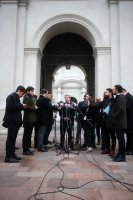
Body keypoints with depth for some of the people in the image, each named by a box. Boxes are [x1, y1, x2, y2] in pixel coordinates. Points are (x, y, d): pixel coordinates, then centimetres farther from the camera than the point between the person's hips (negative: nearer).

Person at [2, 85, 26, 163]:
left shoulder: (17, 98, 17)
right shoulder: (11, 97, -11)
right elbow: (10, 107, -23)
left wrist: (22, 107, 3)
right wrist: (21, 106, -18)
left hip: (16, 121, 9)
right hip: (11, 121, -9)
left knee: (13, 138, 14)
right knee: (10, 139, -3)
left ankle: (12, 154, 23)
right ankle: (8, 157, 5)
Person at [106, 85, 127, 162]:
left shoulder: (121, 97, -14)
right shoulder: (116, 98, 15)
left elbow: (121, 110, -23)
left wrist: (114, 116, -16)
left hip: (119, 122, -9)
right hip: (117, 122, 9)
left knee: (121, 138, -1)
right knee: (119, 138, 15)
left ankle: (122, 156, 8)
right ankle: (120, 154, 25)